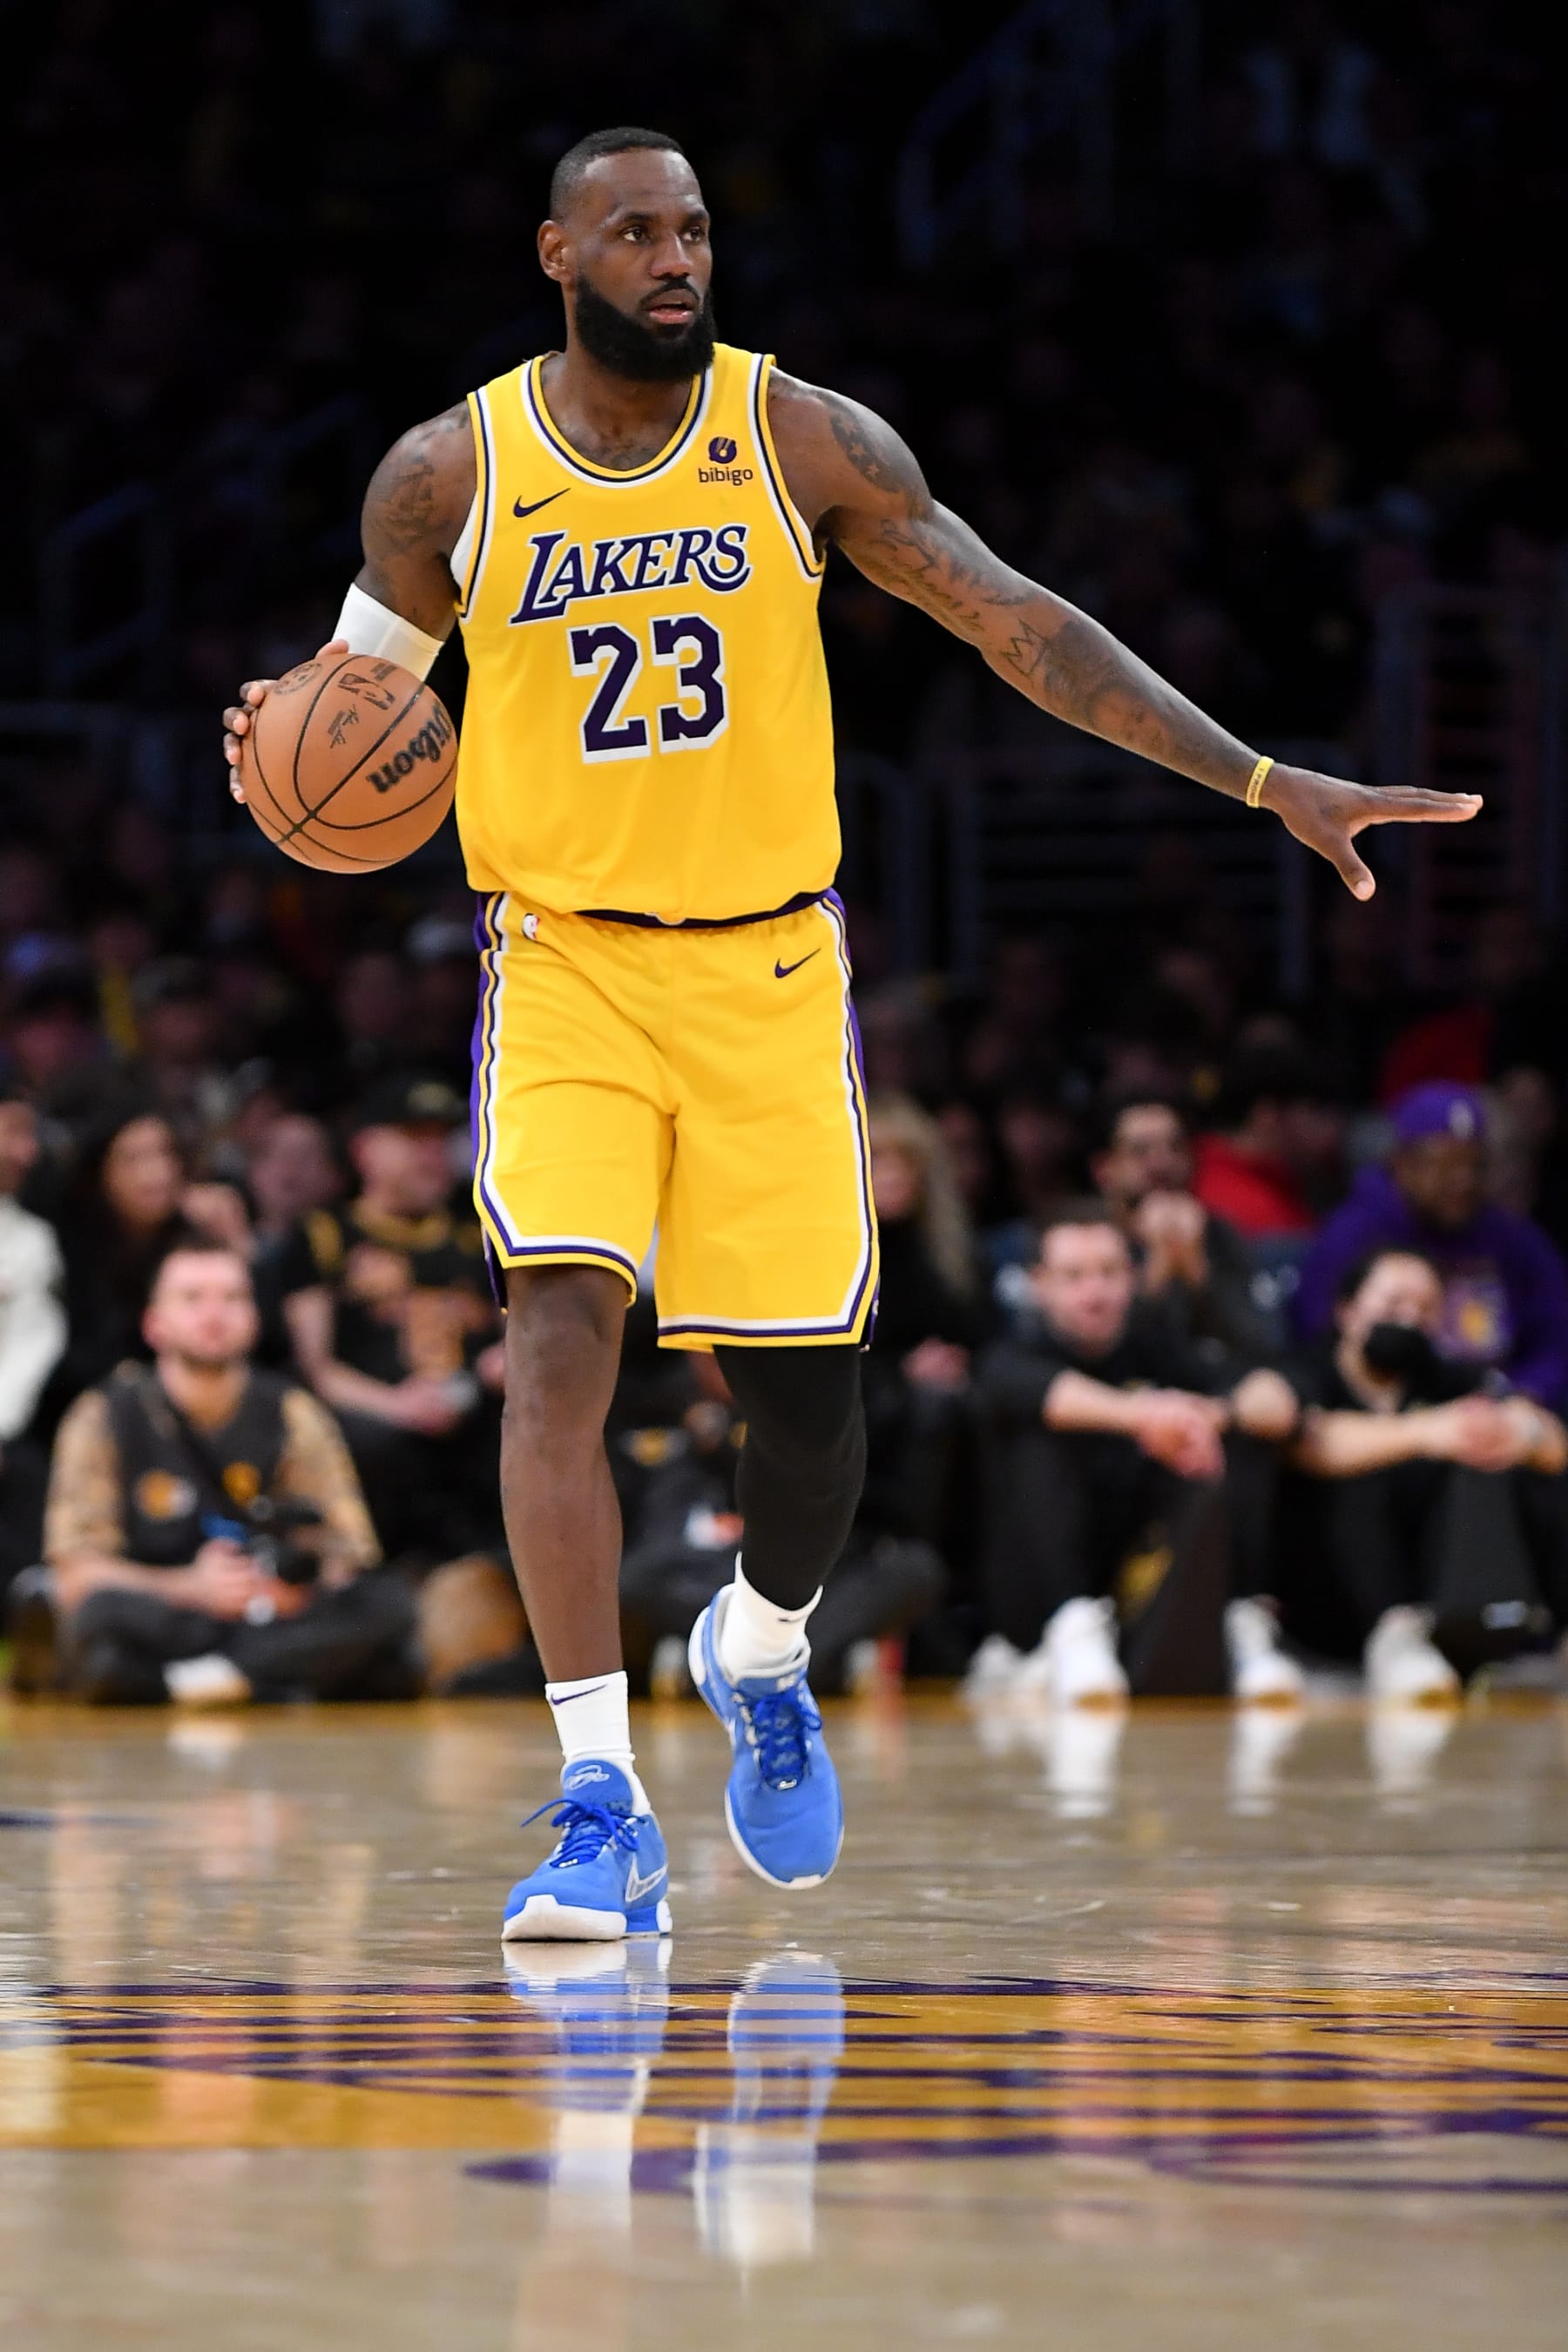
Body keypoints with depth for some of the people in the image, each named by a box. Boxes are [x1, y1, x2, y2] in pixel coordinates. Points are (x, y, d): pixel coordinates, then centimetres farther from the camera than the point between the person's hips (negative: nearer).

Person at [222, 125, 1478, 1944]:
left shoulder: (808, 443, -4)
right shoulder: (450, 474, -3)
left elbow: (1022, 628, -4)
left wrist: (1265, 786, -9)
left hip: (767, 970, 1)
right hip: (561, 966, -1)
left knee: (802, 1391, 2)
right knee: (560, 1341, -20)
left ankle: (760, 1658, 37)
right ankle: (602, 1807, -21)